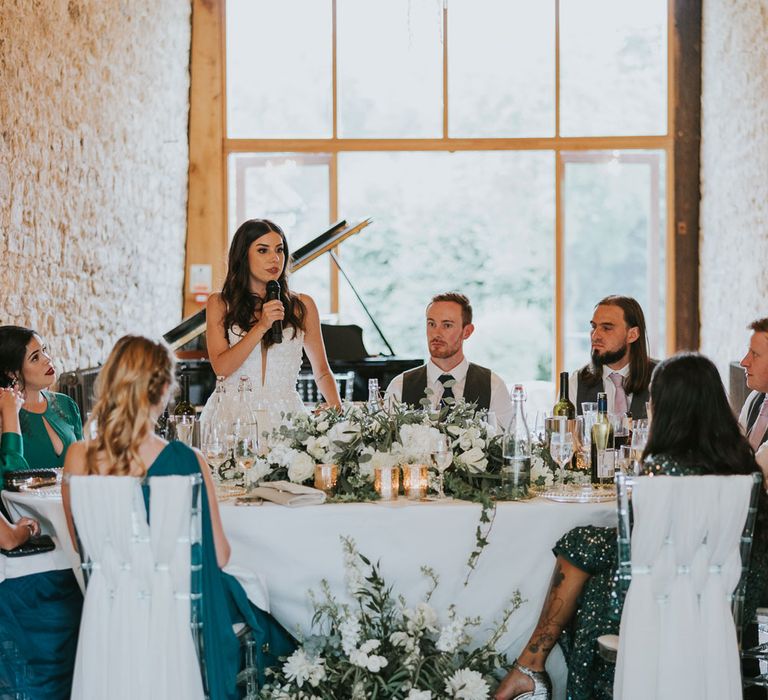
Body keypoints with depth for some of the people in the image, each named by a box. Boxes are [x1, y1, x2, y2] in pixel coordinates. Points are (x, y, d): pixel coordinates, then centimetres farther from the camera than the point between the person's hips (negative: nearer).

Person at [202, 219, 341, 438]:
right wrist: (262, 326, -10)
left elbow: (322, 372, 18)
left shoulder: (302, 306, 11)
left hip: (284, 414, 1)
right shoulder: (219, 305, 8)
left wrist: (338, 411, 2)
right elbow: (221, 368, -4)